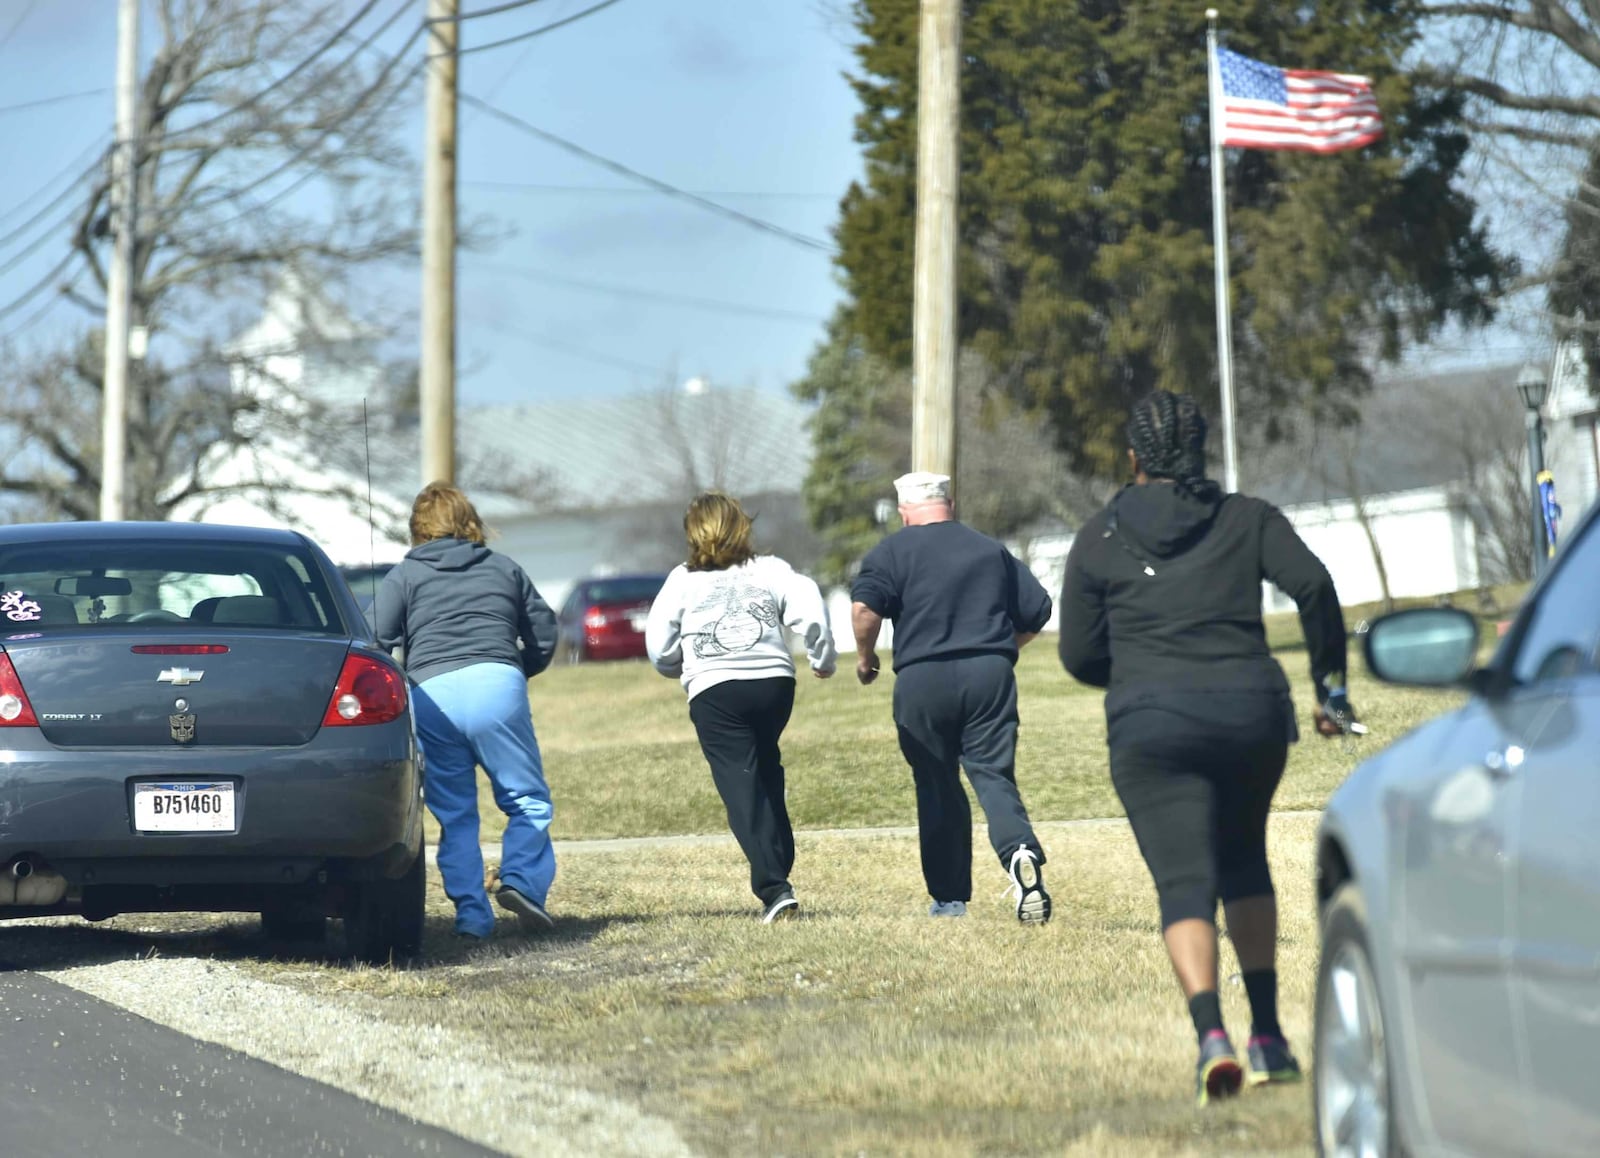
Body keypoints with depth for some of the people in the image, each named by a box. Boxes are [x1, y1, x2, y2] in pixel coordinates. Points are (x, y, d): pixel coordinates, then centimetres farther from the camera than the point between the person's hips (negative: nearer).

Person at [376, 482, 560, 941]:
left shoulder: (404, 576, 15)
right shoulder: (504, 569, 21)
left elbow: (379, 643, 3)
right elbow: (543, 638, 23)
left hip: (431, 694, 0)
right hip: (497, 685, 0)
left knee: (454, 814, 8)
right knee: (527, 798, 5)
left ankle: (472, 915, 1)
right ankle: (522, 881, -18)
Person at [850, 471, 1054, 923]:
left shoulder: (894, 551, 3)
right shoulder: (992, 551, 16)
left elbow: (864, 607, -13)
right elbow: (1038, 611, 18)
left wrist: (865, 658, 4)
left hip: (923, 680, -2)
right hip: (991, 675, 2)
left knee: (937, 787, 10)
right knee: (993, 775, -1)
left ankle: (949, 897, 15)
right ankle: (1021, 852, -31)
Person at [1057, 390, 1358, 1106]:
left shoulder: (1099, 540, 9)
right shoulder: (1249, 520, 10)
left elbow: (1079, 655, 9)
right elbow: (1313, 585, -5)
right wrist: (1330, 683, 4)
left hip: (1152, 727, -2)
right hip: (1251, 714, 2)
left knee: (1184, 885, -6)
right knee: (1244, 865, 22)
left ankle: (1211, 1034, -29)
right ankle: (1267, 1038, 16)